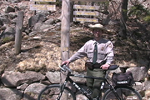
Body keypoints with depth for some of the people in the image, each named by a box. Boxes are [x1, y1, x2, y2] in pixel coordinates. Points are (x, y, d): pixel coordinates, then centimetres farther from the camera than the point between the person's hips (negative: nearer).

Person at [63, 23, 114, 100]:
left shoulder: (107, 43, 0)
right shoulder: (89, 43, 12)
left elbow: (110, 55, -11)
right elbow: (79, 53, 9)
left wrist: (107, 64, -30)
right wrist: (69, 60, -1)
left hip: (99, 69, -4)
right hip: (89, 68, 4)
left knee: (96, 87, -15)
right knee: (89, 87, 8)